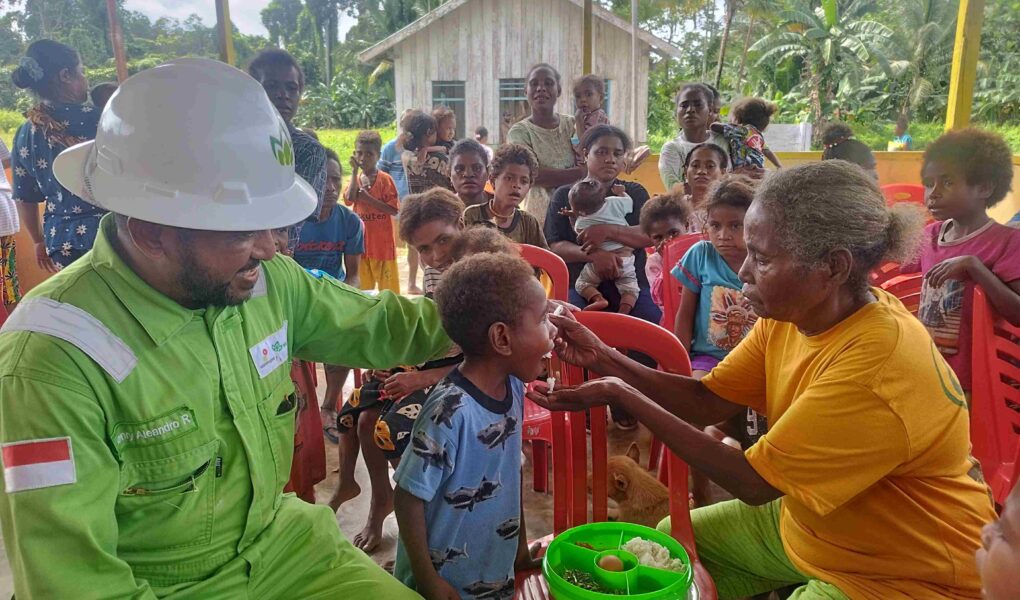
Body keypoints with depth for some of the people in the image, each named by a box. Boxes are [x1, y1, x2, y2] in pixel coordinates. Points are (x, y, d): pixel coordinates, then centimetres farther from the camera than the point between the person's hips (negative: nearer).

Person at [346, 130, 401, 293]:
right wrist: (355, 170, -12)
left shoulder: (385, 179, -4)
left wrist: (369, 198, -16)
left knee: (389, 288, 4)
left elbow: (394, 210, -11)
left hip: (383, 242, -4)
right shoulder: (355, 178, 8)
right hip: (361, 242, 4)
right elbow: (349, 199, -13)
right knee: (363, 286, 11)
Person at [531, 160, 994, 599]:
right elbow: (706, 401, -6)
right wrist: (602, 358, -17)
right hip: (802, 519, 7)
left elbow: (752, 481, -29)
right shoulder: (792, 314, -9)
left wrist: (621, 395, -27)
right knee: (671, 543, 10)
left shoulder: (877, 368, -33)